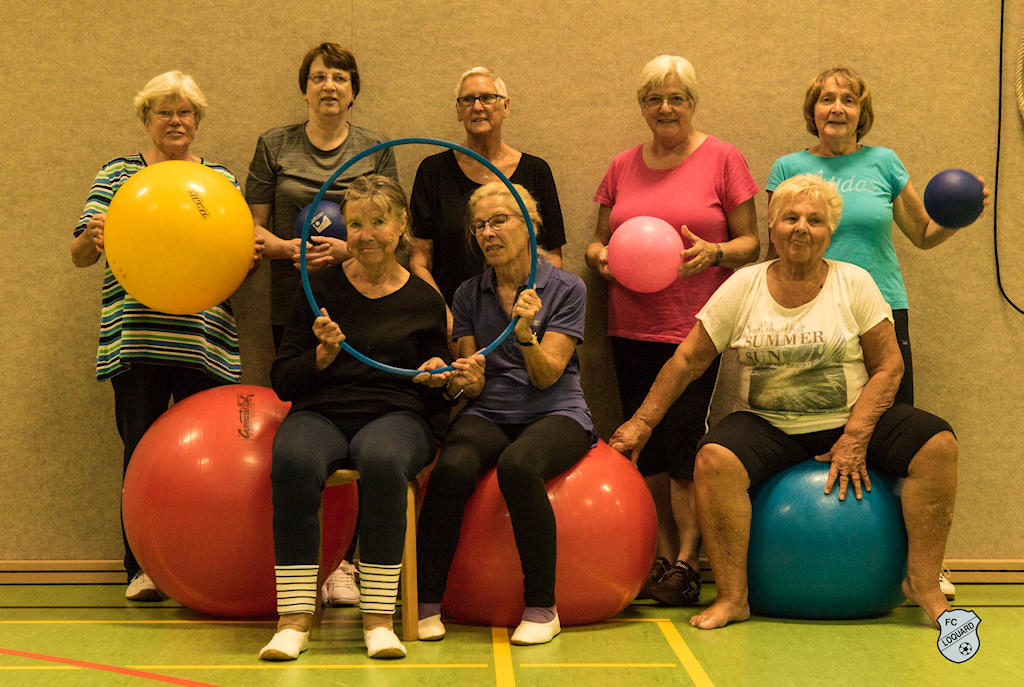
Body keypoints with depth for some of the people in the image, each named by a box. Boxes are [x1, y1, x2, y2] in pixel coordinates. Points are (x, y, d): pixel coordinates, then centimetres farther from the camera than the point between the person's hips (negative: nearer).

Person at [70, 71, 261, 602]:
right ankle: (142, 569, 11)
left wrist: (251, 257, -9)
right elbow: (80, 255, 6)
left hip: (205, 339, 1)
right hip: (135, 337, -1)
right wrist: (92, 239, -17)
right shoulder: (117, 175, 11)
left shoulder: (221, 180, 15)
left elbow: (238, 264, 14)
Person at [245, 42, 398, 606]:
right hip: (294, 304, 1)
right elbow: (254, 225, 10)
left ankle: (344, 563, -3)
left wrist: (345, 250, -11)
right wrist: (290, 248, -9)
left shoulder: (376, 149, 11)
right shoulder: (275, 145, 11)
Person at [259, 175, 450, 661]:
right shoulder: (321, 288, 10)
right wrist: (324, 353, -9)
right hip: (321, 413, 1)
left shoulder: (424, 301, 11)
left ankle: (378, 619, -29)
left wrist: (438, 375, -4)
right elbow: (283, 381, 8)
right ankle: (294, 619, -29)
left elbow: (438, 399, 18)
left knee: (383, 461, -37)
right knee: (293, 461, -35)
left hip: (397, 414, 0)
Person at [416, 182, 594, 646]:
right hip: (489, 415, 3)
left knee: (518, 466, -36)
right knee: (452, 468, -31)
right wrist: (467, 378, -16)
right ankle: (426, 603, -21)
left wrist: (525, 333, -25)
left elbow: (546, 376, -7)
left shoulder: (566, 289, 1)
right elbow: (473, 386, 8)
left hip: (555, 413, -2)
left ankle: (541, 607, -23)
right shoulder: (469, 294, 11)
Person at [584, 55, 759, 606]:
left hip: (695, 328, -4)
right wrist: (600, 256, -4)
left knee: (684, 442, -8)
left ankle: (687, 561, 3)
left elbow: (750, 242, 2)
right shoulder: (622, 167, 12)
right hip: (631, 328, 4)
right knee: (647, 448, 6)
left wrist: (714, 252, -18)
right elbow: (598, 239, 19)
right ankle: (662, 557, 15)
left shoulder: (722, 159, 2)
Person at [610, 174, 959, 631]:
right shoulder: (743, 288, 1)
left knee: (937, 444, -23)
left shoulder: (854, 283, 0)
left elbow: (888, 366, -2)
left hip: (850, 422, 1)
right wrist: (641, 424, 1)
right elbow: (688, 360, 4)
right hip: (767, 425, 0)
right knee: (714, 459, -31)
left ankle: (923, 583, -11)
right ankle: (732, 597, -19)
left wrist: (854, 439, -14)